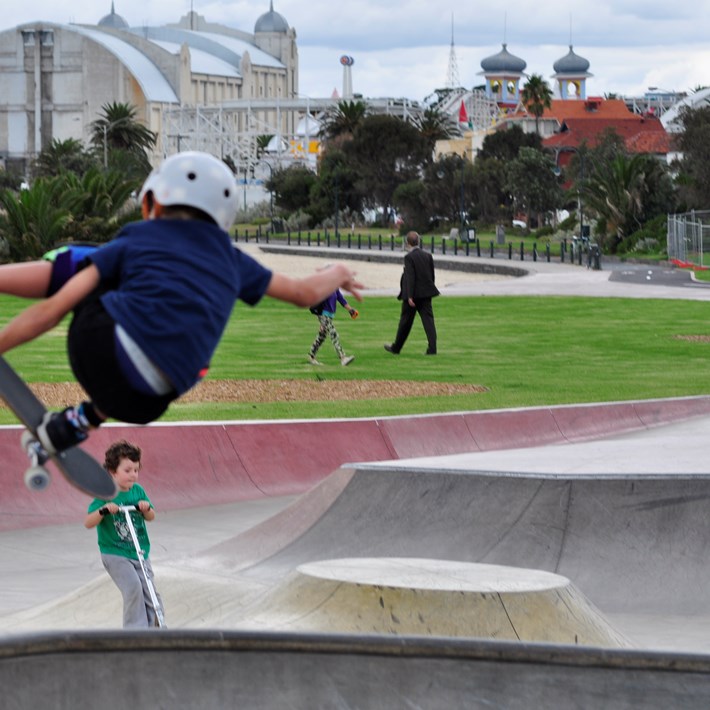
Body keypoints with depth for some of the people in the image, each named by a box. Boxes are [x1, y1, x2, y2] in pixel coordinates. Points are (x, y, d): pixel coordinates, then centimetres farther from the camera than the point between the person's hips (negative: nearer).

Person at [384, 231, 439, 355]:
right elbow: (432, 275, 10)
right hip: (426, 293, 5)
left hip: (413, 294, -5)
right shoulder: (428, 256, 6)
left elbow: (410, 277, -18)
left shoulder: (409, 257, -12)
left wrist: (410, 296, -19)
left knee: (405, 322, 7)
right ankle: (432, 348, -11)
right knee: (428, 319, 0)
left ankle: (396, 348, 22)